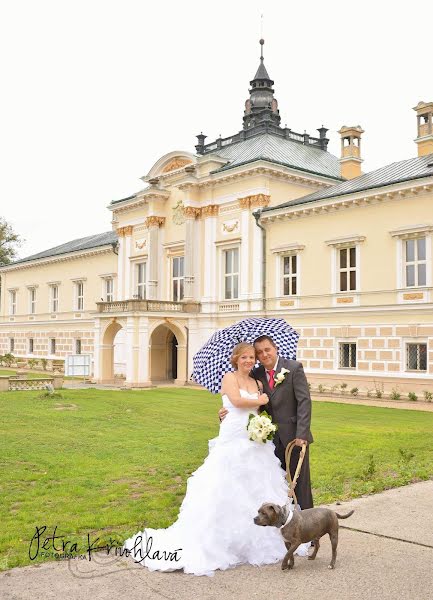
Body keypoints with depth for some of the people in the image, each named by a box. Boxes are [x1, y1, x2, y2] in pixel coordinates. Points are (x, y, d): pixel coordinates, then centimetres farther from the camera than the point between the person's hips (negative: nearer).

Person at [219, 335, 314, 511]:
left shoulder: (294, 368, -7)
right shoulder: (256, 375, 5)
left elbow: (304, 401, -13)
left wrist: (301, 434, -20)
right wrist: (226, 412, -12)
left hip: (294, 437, -4)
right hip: (272, 439, 4)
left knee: (300, 483, 4)